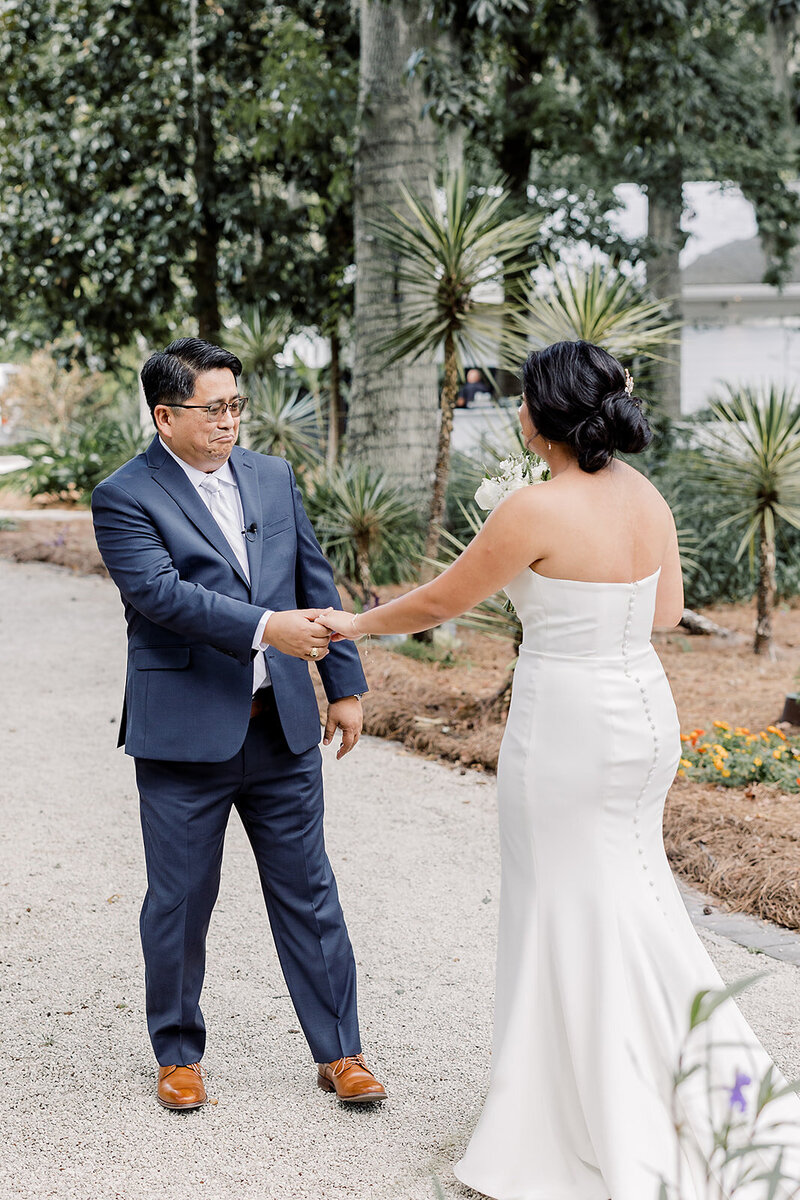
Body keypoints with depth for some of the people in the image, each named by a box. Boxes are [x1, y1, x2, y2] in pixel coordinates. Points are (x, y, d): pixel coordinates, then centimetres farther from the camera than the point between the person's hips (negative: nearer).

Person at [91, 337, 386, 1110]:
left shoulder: (272, 477, 10)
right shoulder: (125, 498, -7)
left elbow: (316, 582, 14)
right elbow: (161, 591, -21)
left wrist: (344, 685, 12)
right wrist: (264, 627, -30)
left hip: (283, 727, 4)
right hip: (184, 734, -4)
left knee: (308, 893, 9)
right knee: (180, 901, 7)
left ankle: (338, 1052, 18)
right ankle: (178, 1054, 25)